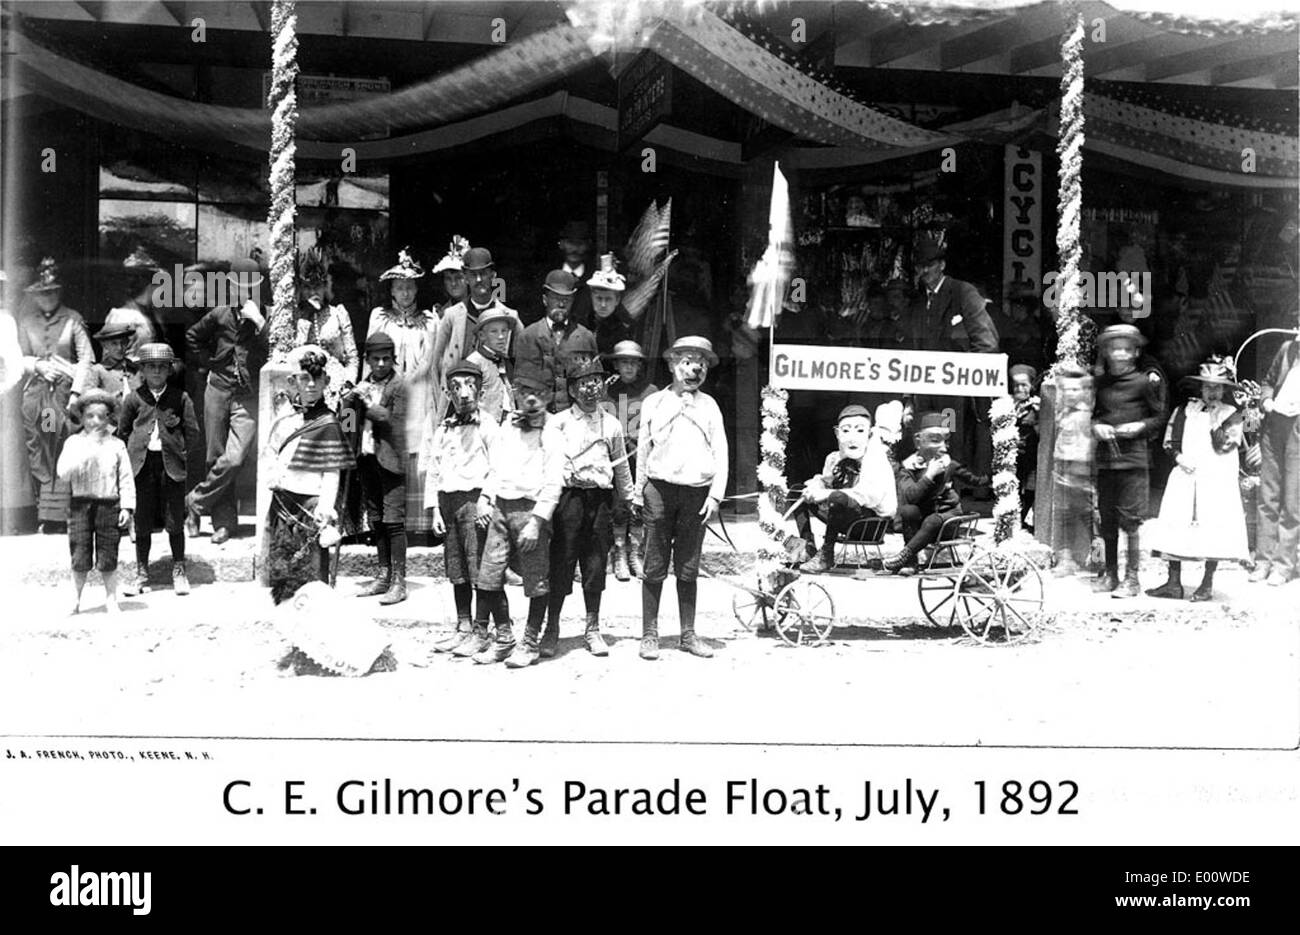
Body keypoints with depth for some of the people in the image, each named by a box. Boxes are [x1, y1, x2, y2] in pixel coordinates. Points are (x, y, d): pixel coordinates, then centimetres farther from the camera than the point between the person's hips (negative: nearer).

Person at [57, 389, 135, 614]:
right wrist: (87, 451, -17)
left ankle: (111, 599, 17)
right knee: (80, 557, 3)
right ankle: (76, 598, 17)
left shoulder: (116, 445, 4)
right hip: (80, 504, 0)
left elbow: (126, 479, 3)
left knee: (108, 557, 5)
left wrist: (127, 507, -4)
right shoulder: (74, 442, 3)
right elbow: (63, 472, -10)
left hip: (109, 504, 0)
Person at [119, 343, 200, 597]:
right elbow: (122, 432, 13)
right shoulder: (134, 398, 6)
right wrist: (131, 455, 5)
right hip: (142, 464, 1)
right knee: (142, 522, 6)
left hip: (171, 464, -1)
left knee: (174, 521, 2)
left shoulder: (181, 398, 3)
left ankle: (179, 571, 16)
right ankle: (141, 574, 16)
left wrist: (179, 451, -1)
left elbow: (193, 434, 6)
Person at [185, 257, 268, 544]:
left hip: (249, 397, -3)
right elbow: (192, 336, 23)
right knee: (216, 459, 5)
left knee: (233, 460, -15)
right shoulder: (220, 315, 5)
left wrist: (258, 320, -23)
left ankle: (195, 501, 5)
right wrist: (210, 362, 13)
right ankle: (224, 520, 15)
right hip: (218, 390, 3)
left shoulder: (266, 318, -3)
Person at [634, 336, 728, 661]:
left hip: (697, 492, 1)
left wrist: (715, 495, -3)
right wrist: (638, 490, 9)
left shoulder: (709, 406, 10)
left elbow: (721, 453, 6)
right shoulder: (654, 403, 8)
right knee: (655, 567, 0)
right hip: (660, 489, -1)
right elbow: (643, 448, 12)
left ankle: (688, 634, 14)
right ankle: (649, 636, 5)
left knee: (688, 569, 6)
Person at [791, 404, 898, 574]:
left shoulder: (875, 459, -19)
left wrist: (828, 494, -34)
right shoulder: (834, 458, 3)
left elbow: (872, 495, -32)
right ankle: (808, 549, 1)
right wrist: (816, 485, -9)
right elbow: (825, 481, 18)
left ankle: (826, 556, -24)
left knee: (837, 498, -37)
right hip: (847, 519, 8)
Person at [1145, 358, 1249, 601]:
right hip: (1185, 477, 2)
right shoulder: (1185, 410, 10)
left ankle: (1207, 584, 7)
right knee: (1175, 525, -3)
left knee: (1214, 532, -5)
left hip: (1217, 480, -2)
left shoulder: (1231, 415, 3)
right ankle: (1174, 583, 3)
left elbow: (1224, 446, -10)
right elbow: (1170, 441, 10)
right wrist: (1178, 456, -7)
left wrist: (1215, 420, -14)